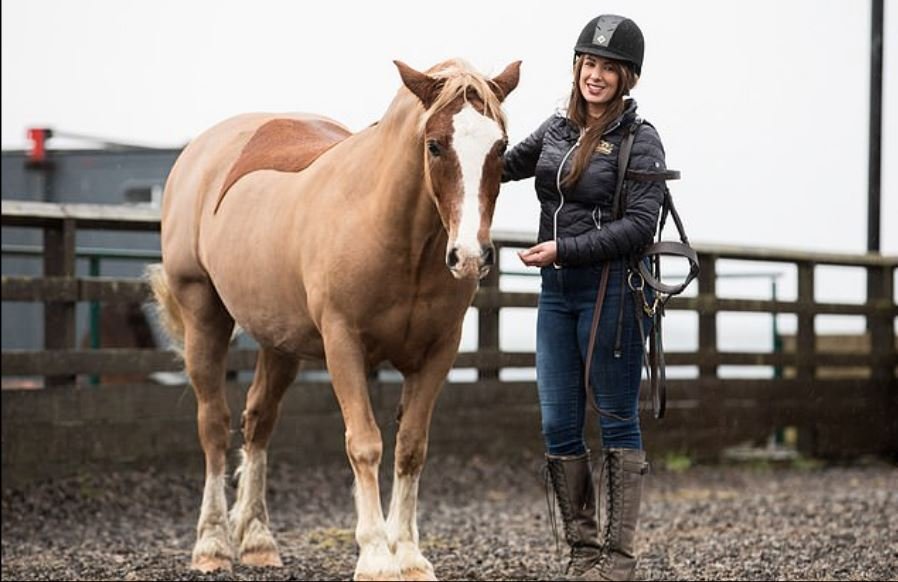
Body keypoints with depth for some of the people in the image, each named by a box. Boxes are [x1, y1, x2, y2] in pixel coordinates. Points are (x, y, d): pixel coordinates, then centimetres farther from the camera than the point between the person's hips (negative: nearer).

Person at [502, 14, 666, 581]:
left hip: (612, 293, -6)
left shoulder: (641, 141, -8)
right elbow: (506, 166, 28)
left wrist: (564, 249, -19)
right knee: (559, 427, 6)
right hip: (557, 294, 6)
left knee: (618, 423, 1)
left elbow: (639, 226, -16)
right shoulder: (556, 131, 11)